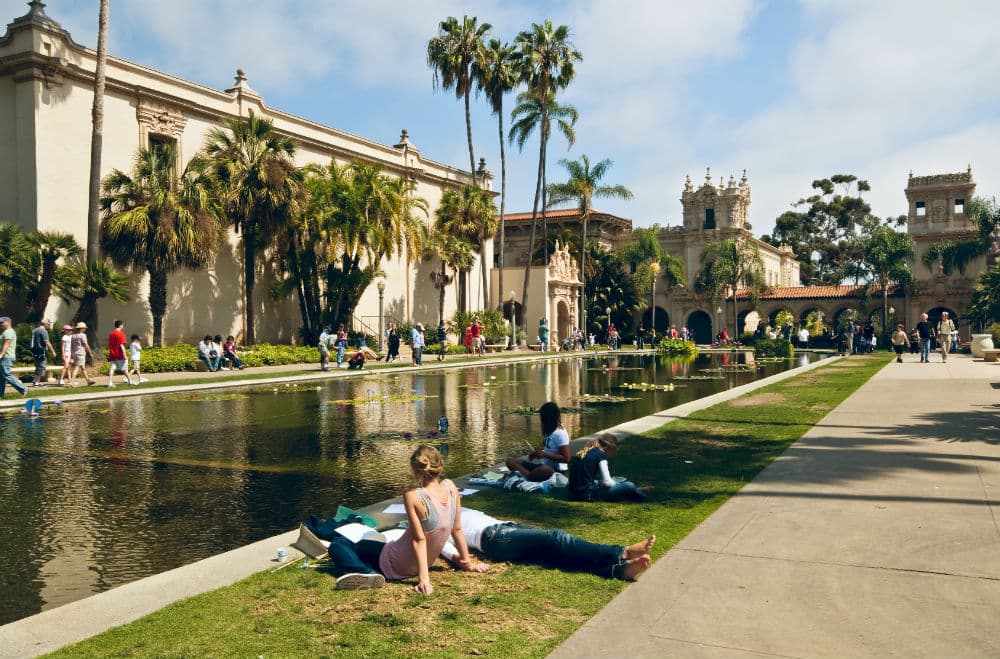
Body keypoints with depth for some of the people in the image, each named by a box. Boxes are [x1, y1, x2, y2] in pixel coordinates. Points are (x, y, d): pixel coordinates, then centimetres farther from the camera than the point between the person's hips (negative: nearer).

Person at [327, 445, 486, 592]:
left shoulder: (412, 496, -25)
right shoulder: (450, 487, -10)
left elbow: (419, 539, -25)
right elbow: (457, 530, -1)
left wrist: (424, 579, -22)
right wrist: (468, 562, 9)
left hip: (394, 565, -8)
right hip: (413, 568, 8)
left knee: (337, 544, 3)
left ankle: (363, 572, -20)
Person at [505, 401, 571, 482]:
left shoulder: (560, 433, -13)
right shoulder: (549, 431, 13)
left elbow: (566, 459, -18)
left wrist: (545, 455, -21)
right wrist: (537, 453, 6)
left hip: (556, 471, -10)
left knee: (545, 470, -45)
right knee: (510, 461, -1)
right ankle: (530, 475, -26)